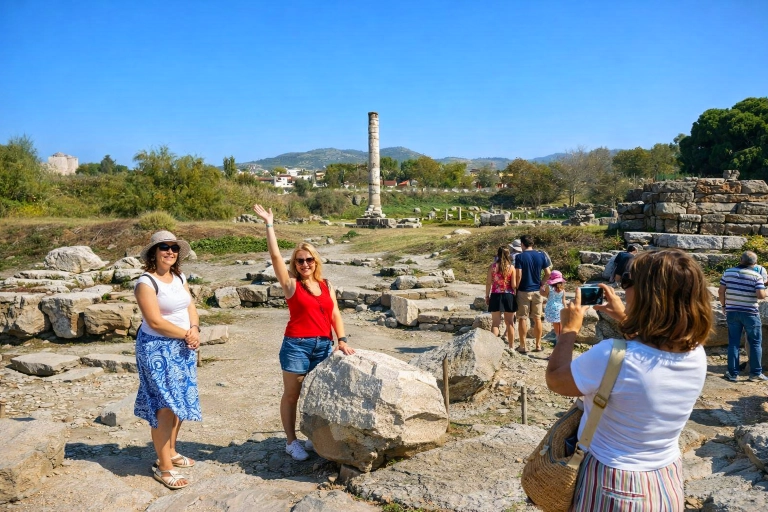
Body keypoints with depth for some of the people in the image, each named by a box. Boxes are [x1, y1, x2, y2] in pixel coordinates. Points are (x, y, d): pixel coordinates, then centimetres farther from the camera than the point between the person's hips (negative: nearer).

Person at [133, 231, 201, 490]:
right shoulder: (146, 282, -14)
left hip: (183, 348, 8)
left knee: (182, 402, 13)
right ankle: (163, 466, 5)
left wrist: (195, 329, -11)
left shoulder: (179, 278, 9)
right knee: (166, 407, -6)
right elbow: (155, 322, -20)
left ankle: (171, 451, 30)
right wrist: (186, 334, -14)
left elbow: (190, 308, 8)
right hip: (158, 349, -7)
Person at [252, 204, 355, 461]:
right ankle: (291, 441, 16)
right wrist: (269, 223, -9)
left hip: (324, 345, 4)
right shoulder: (291, 284, -2)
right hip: (297, 345, -4)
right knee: (292, 395, 4)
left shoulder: (326, 286, 10)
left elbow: (335, 315, 8)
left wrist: (341, 339, -5)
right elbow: (275, 255, -10)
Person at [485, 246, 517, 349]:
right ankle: (511, 346, 19)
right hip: (509, 296, 0)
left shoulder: (492, 266, -5)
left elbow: (488, 283, -3)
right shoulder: (511, 267, -6)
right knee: (509, 323, 12)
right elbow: (514, 285, -7)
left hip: (495, 296, 0)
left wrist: (487, 296, 8)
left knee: (495, 323, 7)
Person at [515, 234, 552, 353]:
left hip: (523, 291, -3)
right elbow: (548, 274, 0)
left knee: (522, 319, 4)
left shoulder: (519, 257, -11)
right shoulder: (541, 255, 1)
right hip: (537, 291, 4)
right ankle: (538, 345, 17)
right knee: (537, 318, 12)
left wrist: (515, 289, -5)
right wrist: (542, 285, 12)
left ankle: (523, 346, 6)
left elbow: (518, 276, -15)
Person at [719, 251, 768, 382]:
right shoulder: (756, 276, -7)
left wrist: (724, 305, 14)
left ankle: (733, 374, 10)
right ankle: (755, 374, 15)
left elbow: (721, 291, 0)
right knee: (755, 343, 11)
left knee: (733, 343, 8)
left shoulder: (728, 272, 1)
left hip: (732, 312, 3)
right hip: (750, 313, -3)